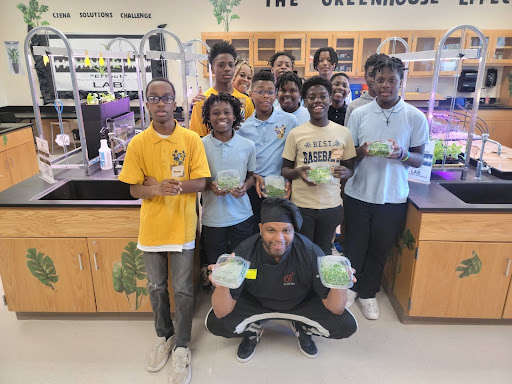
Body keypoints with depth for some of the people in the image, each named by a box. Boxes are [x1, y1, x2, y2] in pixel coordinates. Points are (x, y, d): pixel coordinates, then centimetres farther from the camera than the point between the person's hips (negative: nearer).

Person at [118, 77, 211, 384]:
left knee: (183, 290, 9)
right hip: (152, 228, 2)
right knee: (157, 288, 18)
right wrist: (157, 188, -24)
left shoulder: (192, 139, -8)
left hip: (183, 227, -2)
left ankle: (181, 346, 30)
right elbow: (134, 189, -3)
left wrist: (176, 186, -26)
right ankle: (164, 336, 42)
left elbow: (201, 182, -8)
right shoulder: (138, 144, -5)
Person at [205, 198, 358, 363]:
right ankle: (253, 331, 11)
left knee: (346, 326, -20)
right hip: (256, 303, 0)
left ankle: (302, 329, 12)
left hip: (301, 303, 1)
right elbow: (222, 313, -27)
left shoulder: (310, 252, -29)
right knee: (215, 323, -24)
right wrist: (222, 285, -50)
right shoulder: (244, 253, -29)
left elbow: (336, 310, -23)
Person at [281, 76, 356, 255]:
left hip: (332, 205, 2)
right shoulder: (296, 134, -2)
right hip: (301, 205, -1)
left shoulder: (343, 133, 3)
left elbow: (350, 169, 10)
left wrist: (344, 172, -13)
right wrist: (298, 172, -19)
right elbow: (284, 170, 3)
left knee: (324, 253, 17)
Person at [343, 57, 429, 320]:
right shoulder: (359, 114, -2)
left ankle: (367, 292, 35)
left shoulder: (416, 117, -4)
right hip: (358, 193, 0)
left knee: (380, 249, 14)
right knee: (355, 246, 13)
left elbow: (419, 160, 0)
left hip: (393, 197, 0)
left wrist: (402, 154, -22)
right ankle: (350, 285, 38)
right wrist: (361, 151, -19)